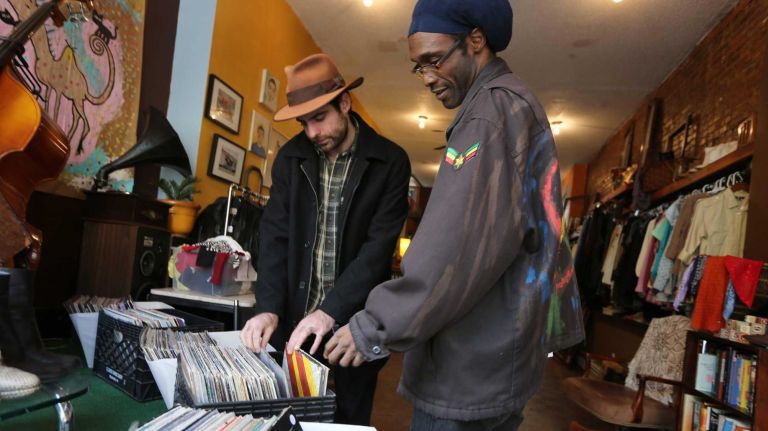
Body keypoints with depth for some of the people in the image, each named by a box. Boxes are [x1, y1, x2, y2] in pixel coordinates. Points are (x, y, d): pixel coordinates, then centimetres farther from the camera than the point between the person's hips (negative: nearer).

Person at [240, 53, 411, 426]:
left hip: (355, 319, -2)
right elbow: (275, 235, -1)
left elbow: (379, 246, -14)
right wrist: (269, 307, -13)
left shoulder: (390, 161, -8)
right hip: (295, 315, 3)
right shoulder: (291, 157, 2)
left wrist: (331, 310, -21)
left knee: (350, 417, 14)